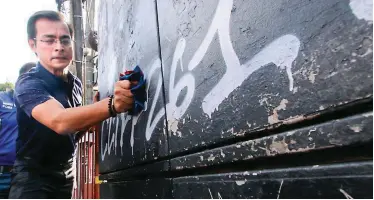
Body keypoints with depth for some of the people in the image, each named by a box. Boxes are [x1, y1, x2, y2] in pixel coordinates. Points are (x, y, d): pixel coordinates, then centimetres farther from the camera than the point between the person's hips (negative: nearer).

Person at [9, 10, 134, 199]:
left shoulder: (76, 84, 2)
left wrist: (92, 114, -3)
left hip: (65, 175, 6)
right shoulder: (28, 84, -20)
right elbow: (59, 121, -41)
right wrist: (111, 104, -57)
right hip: (32, 177, -6)